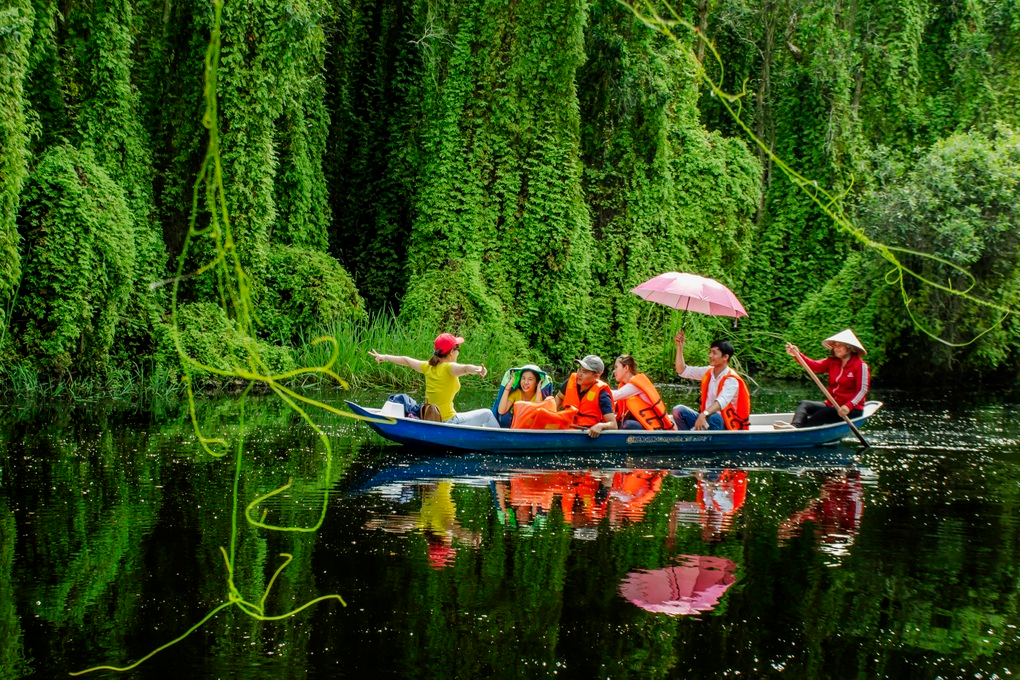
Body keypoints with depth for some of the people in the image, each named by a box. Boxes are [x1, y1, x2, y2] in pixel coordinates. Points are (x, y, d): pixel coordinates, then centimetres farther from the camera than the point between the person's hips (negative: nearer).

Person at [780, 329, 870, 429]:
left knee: (823, 414, -32)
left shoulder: (860, 365, -8)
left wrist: (848, 406, -29)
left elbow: (863, 390, -15)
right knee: (804, 404, -11)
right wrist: (797, 355, -22)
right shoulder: (832, 362, 11)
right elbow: (815, 366, -5)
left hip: (851, 410, -7)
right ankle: (795, 425, -43)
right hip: (831, 405, 7)